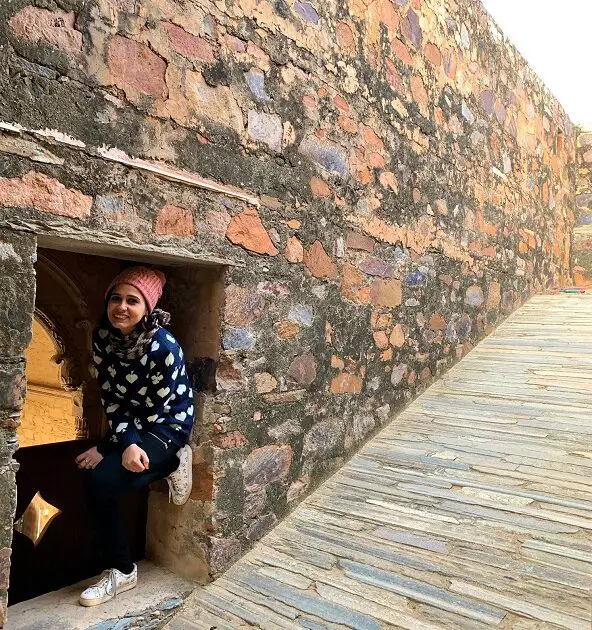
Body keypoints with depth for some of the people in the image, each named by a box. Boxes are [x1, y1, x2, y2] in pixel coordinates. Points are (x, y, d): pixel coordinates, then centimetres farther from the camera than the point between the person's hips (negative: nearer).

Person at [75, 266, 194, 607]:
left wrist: (107, 448, -17)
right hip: (129, 425, 7)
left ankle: (122, 570, 1)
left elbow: (155, 412, -20)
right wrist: (127, 443, -22)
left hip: (166, 427, -7)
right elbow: (111, 398, -7)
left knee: (99, 479, -22)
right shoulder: (103, 336, -8)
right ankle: (167, 467, 5)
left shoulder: (164, 346, -26)